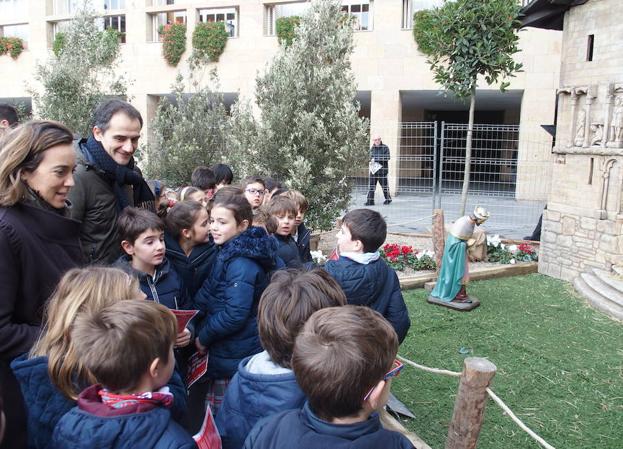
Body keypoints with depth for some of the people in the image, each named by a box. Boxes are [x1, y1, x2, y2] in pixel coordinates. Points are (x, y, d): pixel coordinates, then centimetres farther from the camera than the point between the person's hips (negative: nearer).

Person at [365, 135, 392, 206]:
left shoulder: (385, 148, -6)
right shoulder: (372, 148, 12)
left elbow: (387, 157, -16)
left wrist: (375, 159, -17)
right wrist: (371, 161, -1)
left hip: (382, 169, -5)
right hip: (373, 169, 5)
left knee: (384, 184, 6)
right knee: (371, 185, -1)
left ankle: (388, 199, 25)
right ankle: (370, 201, 2)